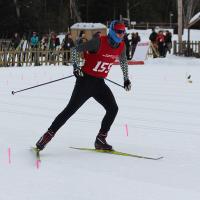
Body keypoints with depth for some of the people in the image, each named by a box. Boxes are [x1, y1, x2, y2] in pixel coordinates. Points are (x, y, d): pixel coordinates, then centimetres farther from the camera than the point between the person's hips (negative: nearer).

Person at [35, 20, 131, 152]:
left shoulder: (121, 46, 0)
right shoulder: (99, 42, -19)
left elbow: (123, 61, 23)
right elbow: (75, 50, -14)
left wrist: (126, 79, 24)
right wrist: (76, 66, -24)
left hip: (100, 83, 6)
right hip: (86, 80, -6)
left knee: (113, 109, -4)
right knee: (71, 110, -7)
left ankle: (100, 140, 6)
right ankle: (48, 135, 1)